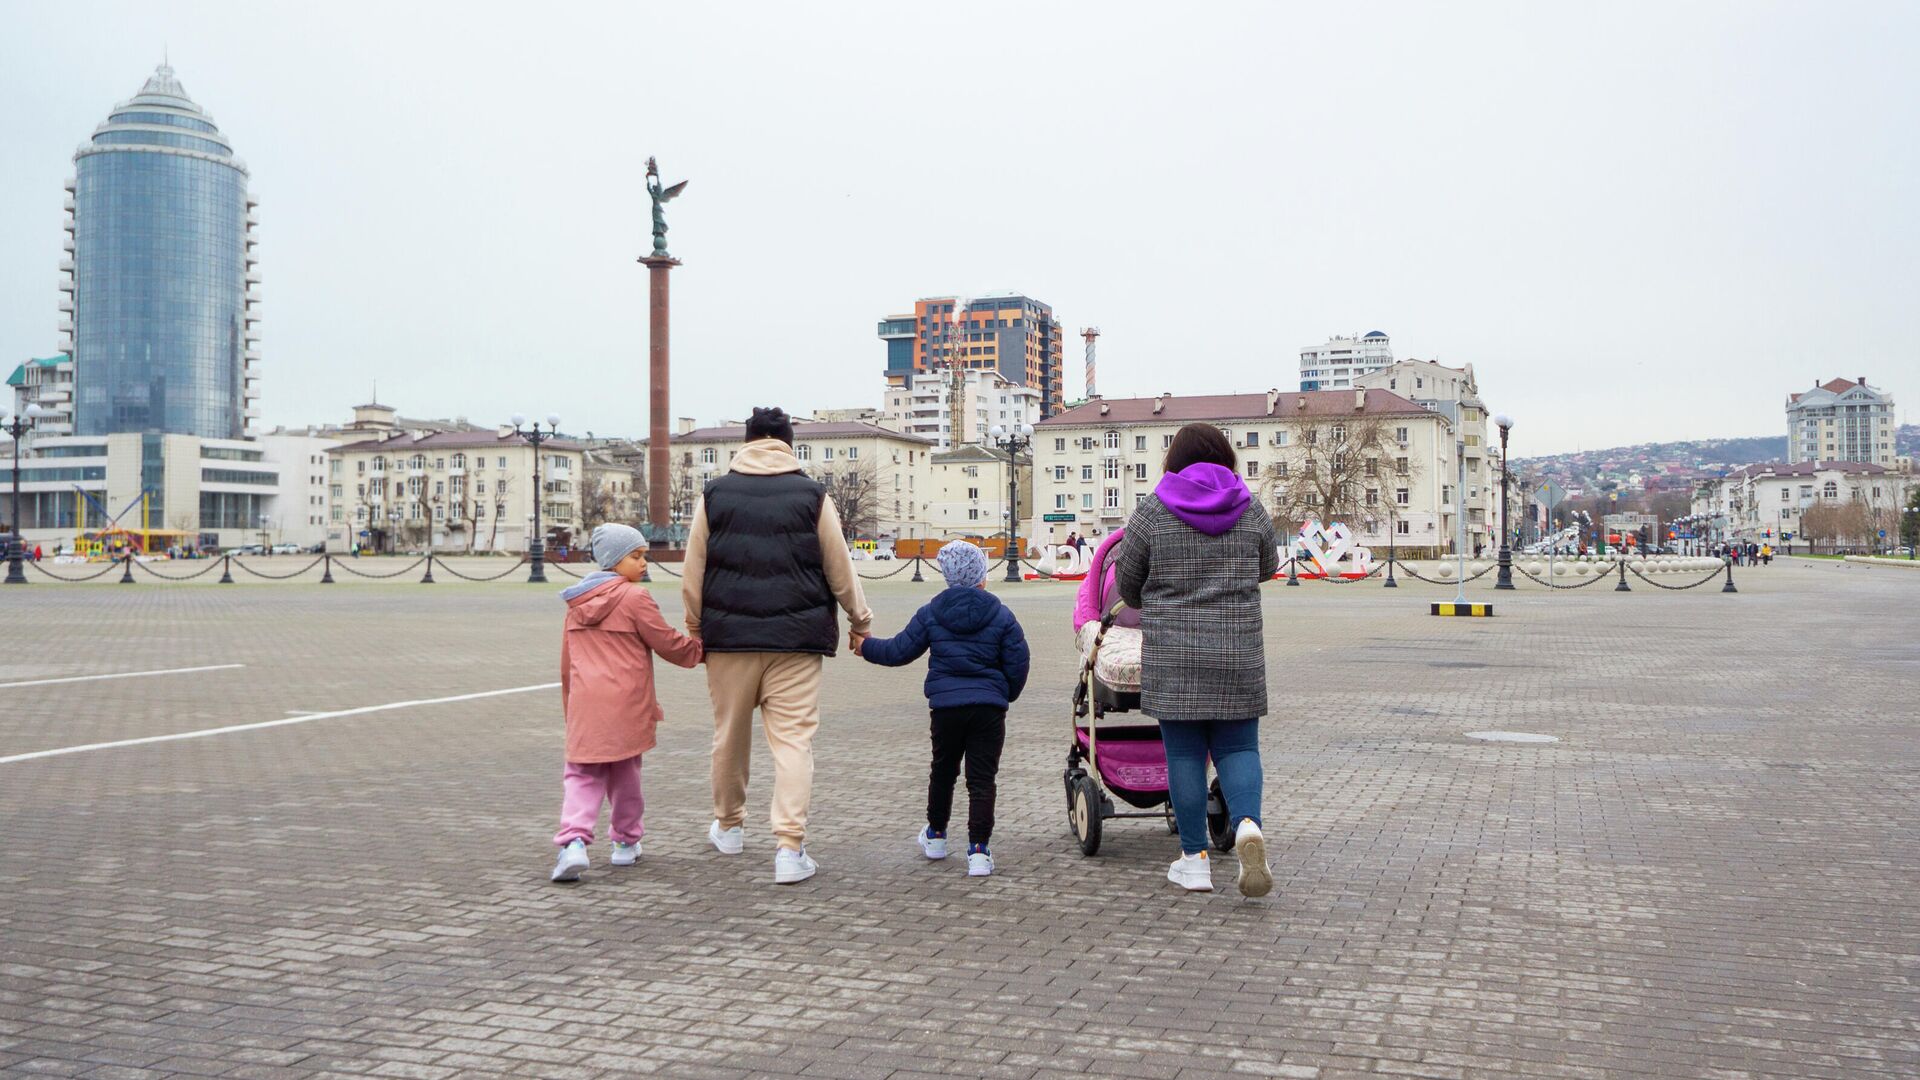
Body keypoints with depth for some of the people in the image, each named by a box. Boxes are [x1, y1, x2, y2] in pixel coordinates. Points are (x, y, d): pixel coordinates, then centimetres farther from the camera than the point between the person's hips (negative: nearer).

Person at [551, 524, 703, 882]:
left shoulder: (577, 603, 13)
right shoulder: (635, 598, -7)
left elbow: (566, 662, 18)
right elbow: (668, 643, -2)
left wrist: (569, 704, 27)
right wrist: (701, 651, 15)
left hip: (585, 705, 4)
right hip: (625, 704, -4)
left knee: (582, 775, 4)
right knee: (624, 773, 13)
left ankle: (574, 840, -17)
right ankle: (626, 842, 25)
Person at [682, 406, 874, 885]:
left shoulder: (714, 494, 3)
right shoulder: (812, 495, 0)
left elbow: (693, 574, 5)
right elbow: (840, 570, 4)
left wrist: (695, 628, 16)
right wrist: (860, 621, 18)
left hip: (729, 635, 2)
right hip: (795, 638, -2)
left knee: (730, 735, 16)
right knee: (793, 740, -2)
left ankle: (728, 826, 34)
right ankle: (790, 848, -10)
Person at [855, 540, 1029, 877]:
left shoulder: (930, 613, 1)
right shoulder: (1001, 615, -1)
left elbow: (899, 651, 5)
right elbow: (1017, 663, 0)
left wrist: (865, 647, 24)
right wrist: (1006, 695, 20)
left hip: (945, 707, 2)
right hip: (988, 709, -1)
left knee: (943, 771, 21)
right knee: (981, 779, 0)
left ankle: (935, 836, 36)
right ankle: (978, 850, -7)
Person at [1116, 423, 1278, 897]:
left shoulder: (1152, 511, -2)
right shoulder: (1250, 509, 3)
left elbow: (1127, 580, 7)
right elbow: (1267, 567, 19)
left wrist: (1147, 608, 29)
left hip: (1172, 654, -1)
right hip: (1238, 653, 2)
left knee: (1183, 752, 5)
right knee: (1237, 745, 10)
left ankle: (1194, 858, 8)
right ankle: (1247, 825, -15)